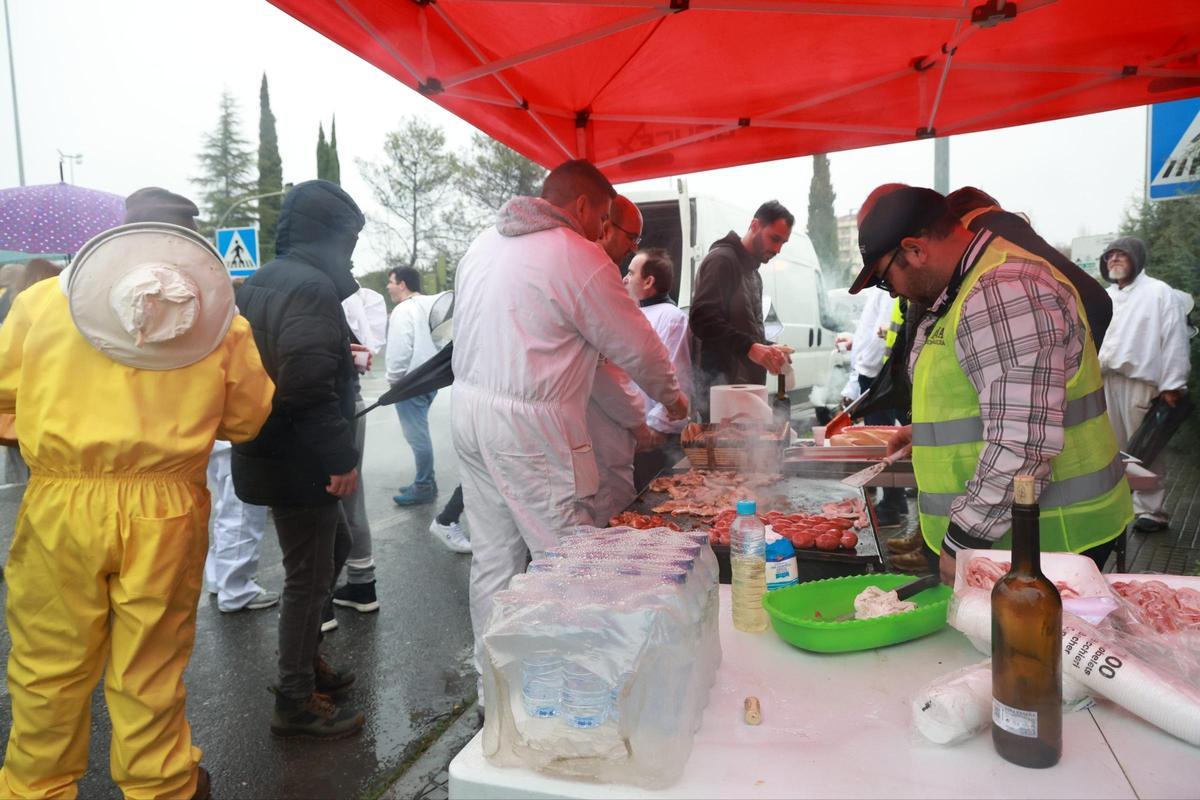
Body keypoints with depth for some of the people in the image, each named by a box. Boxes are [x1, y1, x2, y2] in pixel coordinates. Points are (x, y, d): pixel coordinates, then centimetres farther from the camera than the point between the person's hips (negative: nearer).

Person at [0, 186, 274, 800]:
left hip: (60, 504, 0)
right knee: (151, 667, 13)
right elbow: (246, 418, 4)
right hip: (166, 508, 0)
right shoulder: (218, 313, 0)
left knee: (50, 663, 16)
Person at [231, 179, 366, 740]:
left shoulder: (258, 284, 13)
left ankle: (305, 659, 36)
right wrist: (342, 457, -22)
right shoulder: (313, 286, -18)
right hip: (300, 461, -10)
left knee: (334, 547, 24)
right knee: (309, 574, 2)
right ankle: (296, 701, 16)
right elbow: (310, 386, -27)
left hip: (265, 452, 10)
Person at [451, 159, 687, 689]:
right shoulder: (577, 257, -12)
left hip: (470, 407, 9)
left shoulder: (483, 245, 12)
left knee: (492, 556, 16)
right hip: (530, 427, -8)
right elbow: (636, 346, -5)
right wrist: (672, 398, 14)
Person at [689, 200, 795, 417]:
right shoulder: (722, 259, -5)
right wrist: (750, 347, -26)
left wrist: (769, 350, 7)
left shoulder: (753, 274, 25)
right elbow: (702, 320, -18)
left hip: (748, 383, 9)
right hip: (722, 382, -9)